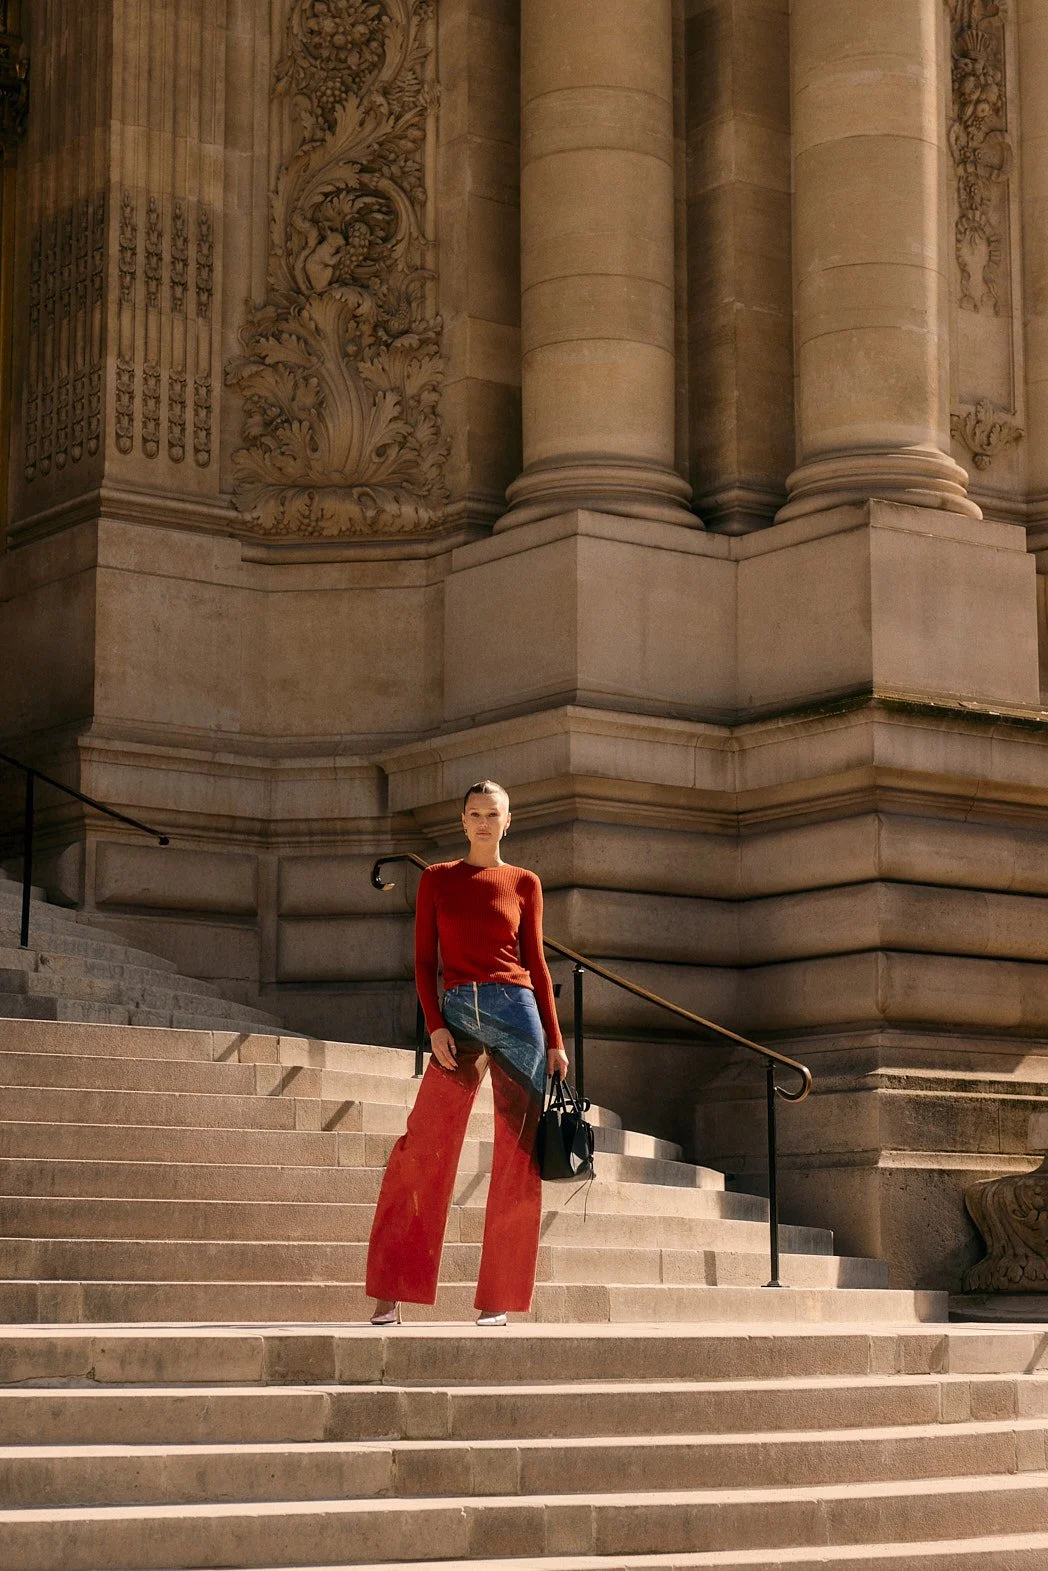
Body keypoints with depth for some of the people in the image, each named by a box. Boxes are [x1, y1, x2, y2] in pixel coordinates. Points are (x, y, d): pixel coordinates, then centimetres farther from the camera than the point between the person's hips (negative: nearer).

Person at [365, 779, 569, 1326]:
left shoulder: (524, 883, 10)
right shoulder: (436, 879, 10)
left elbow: (536, 963, 10)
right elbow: (424, 960, 6)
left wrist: (555, 1041, 5)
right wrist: (435, 1027, -7)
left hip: (516, 1013, 0)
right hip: (457, 1014, 0)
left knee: (516, 1158, -1)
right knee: (421, 1152, -6)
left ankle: (497, 1299, 5)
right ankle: (390, 1295, -3)